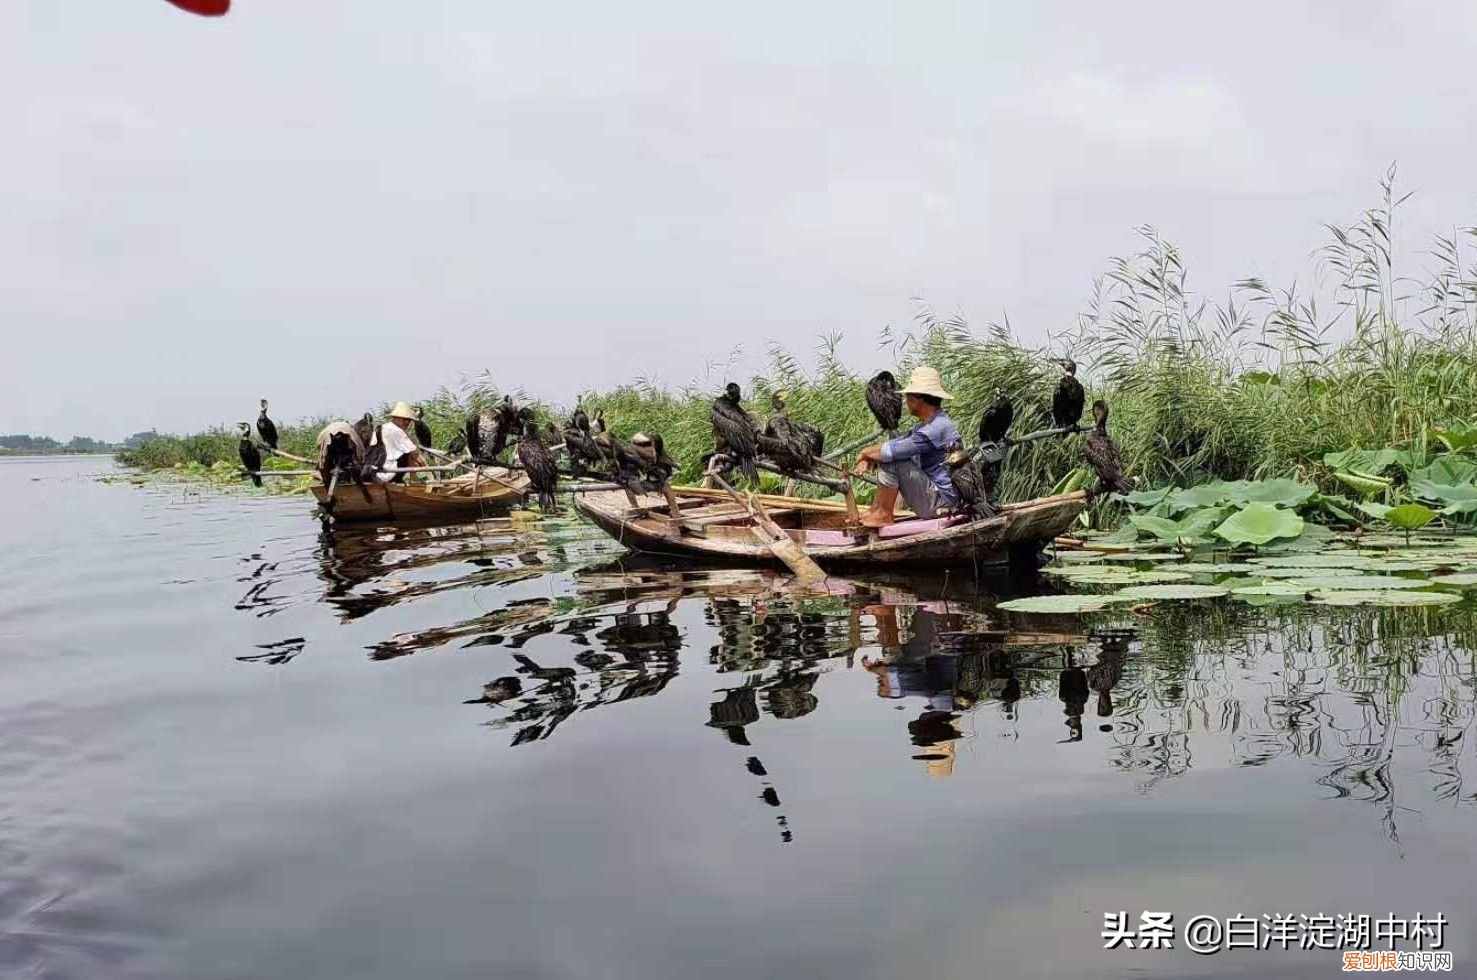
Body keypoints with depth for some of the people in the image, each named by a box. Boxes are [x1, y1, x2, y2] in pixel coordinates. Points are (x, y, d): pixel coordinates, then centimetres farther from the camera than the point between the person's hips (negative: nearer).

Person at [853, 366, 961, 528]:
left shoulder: (938, 427, -22)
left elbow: (892, 451, -26)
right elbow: (897, 443, 12)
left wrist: (866, 453, -8)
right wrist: (869, 458, -7)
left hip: (940, 500, -10)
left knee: (891, 462, -20)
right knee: (884, 458, 14)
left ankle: (883, 515, -6)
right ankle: (875, 512, 9)